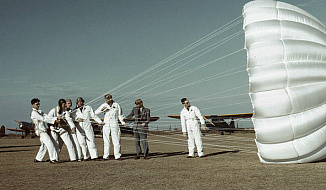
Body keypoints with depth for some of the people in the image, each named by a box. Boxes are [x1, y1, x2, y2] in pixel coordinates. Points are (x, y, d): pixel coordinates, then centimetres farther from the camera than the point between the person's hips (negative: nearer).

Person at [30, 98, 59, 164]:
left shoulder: (39, 111, 18)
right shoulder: (33, 113, -9)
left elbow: (46, 117, 7)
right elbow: (43, 119, -15)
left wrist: (56, 118, -7)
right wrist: (54, 121, -15)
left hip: (43, 130, 9)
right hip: (40, 131, -9)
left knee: (44, 145, 13)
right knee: (50, 144, -14)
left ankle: (38, 158, 20)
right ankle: (53, 159, -15)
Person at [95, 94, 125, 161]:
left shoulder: (116, 105, 3)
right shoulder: (104, 105, 4)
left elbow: (120, 115, 9)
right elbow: (96, 112, 0)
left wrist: (123, 122, -3)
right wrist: (102, 109, -17)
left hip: (114, 125, -1)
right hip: (106, 125, 1)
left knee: (116, 140, -3)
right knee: (106, 141, 3)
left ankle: (117, 156, 1)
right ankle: (106, 156, 7)